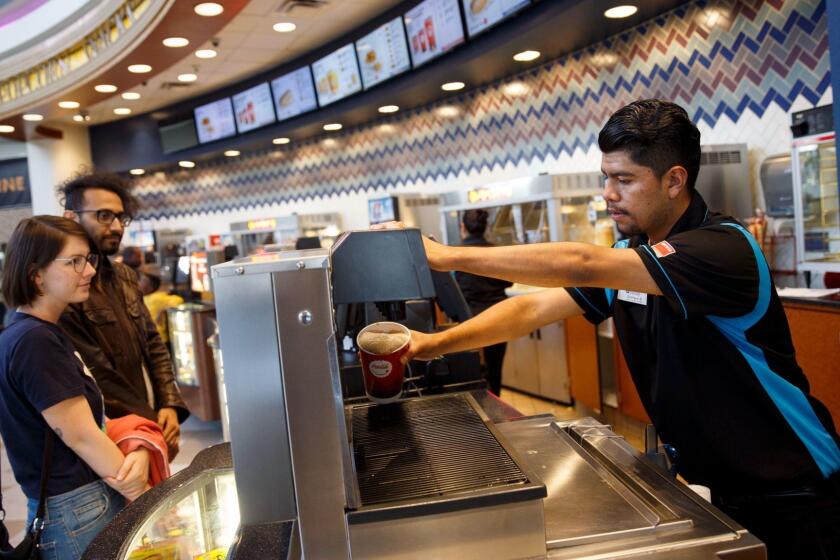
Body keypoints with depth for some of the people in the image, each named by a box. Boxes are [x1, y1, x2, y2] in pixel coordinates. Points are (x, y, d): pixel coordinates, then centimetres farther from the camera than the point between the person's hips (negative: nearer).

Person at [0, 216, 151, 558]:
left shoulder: (44, 333, 9)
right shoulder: (36, 342, -21)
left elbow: (93, 419, 7)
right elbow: (80, 435, -20)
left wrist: (138, 451, -11)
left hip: (94, 499, 9)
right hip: (77, 512, -9)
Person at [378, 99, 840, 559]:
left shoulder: (725, 248, -26)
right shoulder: (629, 256, -2)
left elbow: (582, 266, -36)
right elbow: (533, 308, -7)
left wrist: (447, 256, -36)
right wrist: (437, 343, -18)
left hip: (791, 492, -6)